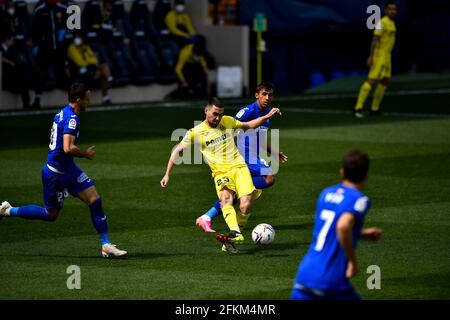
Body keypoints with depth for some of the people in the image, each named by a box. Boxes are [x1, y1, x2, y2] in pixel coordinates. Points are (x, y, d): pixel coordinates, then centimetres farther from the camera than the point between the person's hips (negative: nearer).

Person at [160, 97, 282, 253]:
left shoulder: (227, 121, 10)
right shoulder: (196, 132, 1)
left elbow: (249, 125, 26)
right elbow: (177, 151, 6)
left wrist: (268, 116, 16)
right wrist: (167, 175, 0)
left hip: (238, 167, 2)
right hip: (220, 172, -2)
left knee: (245, 207, -18)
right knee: (225, 198, -34)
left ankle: (234, 233, 3)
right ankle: (235, 233, -53)